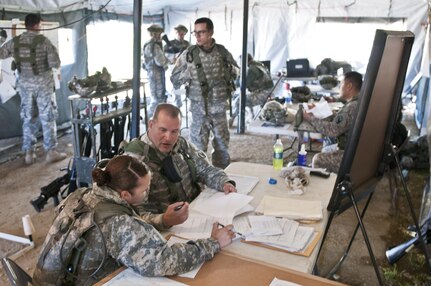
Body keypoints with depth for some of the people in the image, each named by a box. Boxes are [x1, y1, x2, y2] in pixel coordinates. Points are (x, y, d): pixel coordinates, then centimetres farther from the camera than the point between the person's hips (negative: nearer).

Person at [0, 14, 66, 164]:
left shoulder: (15, 41, 2)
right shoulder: (43, 41, -11)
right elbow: (55, 63, -14)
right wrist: (56, 64, 8)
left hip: (24, 84, 4)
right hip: (43, 83, -4)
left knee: (28, 118, 12)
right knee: (47, 118, 3)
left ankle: (29, 153, 14)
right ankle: (51, 152, 4)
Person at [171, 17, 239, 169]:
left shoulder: (222, 52, 0)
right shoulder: (189, 54, -6)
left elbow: (237, 72, 14)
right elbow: (174, 80, 0)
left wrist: (231, 69, -4)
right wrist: (188, 72, -12)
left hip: (219, 107, 2)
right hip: (199, 108, -2)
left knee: (222, 146, 13)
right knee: (198, 147, 4)